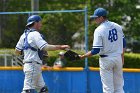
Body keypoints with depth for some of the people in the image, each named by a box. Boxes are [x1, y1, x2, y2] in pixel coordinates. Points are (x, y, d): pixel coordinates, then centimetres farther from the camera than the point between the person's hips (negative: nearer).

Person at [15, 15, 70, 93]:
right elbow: (46, 47, -24)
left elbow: (17, 51, 17)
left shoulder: (24, 35, 15)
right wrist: (60, 47, -17)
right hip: (33, 66, -10)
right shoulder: (35, 34, -12)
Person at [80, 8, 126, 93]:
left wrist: (82, 56, -11)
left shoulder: (99, 30, -15)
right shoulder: (117, 26, 3)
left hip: (106, 60, -5)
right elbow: (123, 43, 11)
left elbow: (96, 50, -18)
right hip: (118, 58, 5)